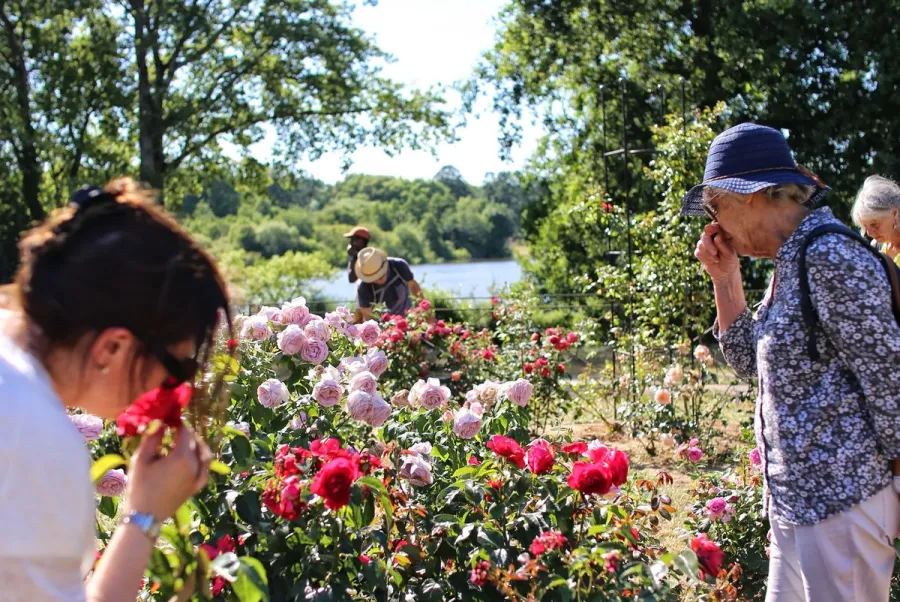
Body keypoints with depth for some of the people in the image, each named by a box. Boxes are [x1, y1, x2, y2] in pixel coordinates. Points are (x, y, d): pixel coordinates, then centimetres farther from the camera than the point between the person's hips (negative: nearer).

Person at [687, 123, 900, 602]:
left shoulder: (831, 257, -17)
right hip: (797, 501, 9)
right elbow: (750, 361, 19)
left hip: (840, 502, -9)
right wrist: (725, 278, 9)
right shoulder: (791, 261, 12)